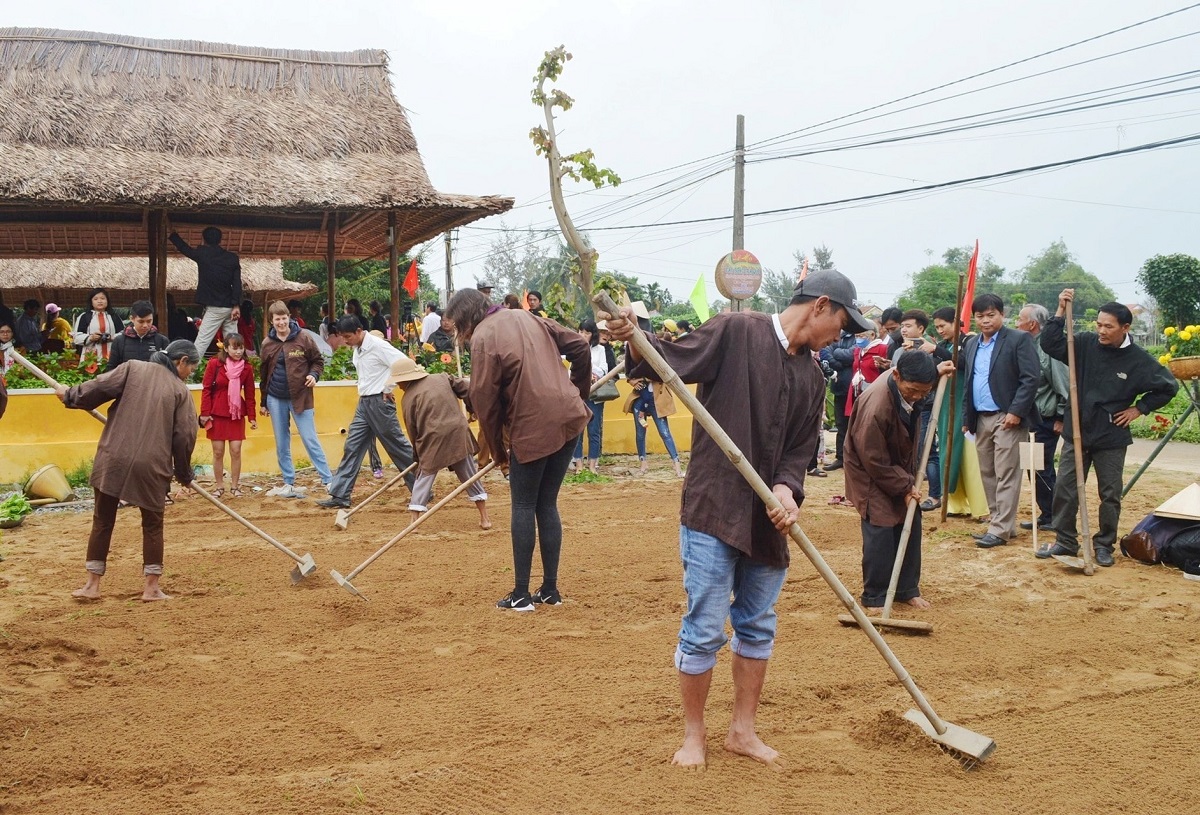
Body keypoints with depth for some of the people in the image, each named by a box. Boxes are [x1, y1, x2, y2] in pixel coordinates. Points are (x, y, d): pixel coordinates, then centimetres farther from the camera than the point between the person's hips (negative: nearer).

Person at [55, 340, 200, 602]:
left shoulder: (133, 368, 7)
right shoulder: (180, 390, 4)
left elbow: (100, 387, -2)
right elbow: (185, 436, 2)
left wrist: (70, 395, 17)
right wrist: (184, 474, 13)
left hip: (113, 460, 2)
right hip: (152, 466, -1)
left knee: (103, 521, 13)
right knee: (152, 524, 13)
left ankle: (92, 584, 17)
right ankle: (151, 587, 14)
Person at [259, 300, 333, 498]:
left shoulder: (303, 339, -5)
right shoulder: (267, 344, 3)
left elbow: (318, 361, 5)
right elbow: (264, 375, 11)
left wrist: (314, 375, -16)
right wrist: (263, 402, 14)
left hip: (300, 398, -3)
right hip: (276, 400, 3)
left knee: (311, 440, -5)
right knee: (282, 445, 9)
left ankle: (328, 481, -2)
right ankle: (289, 484, 18)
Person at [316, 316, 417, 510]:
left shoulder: (378, 346, -16)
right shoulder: (357, 349, 11)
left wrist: (388, 388, -14)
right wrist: (364, 390, 10)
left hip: (379, 402, -9)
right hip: (364, 403, 9)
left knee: (397, 447, -1)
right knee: (352, 448, 5)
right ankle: (340, 495, 7)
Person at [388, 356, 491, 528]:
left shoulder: (409, 398, 3)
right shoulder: (442, 378, 10)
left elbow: (412, 430, 5)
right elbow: (469, 389, 8)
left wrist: (418, 453, 16)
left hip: (433, 440, -3)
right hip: (459, 434, 3)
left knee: (424, 478, 11)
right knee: (470, 476, 12)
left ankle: (414, 521, 7)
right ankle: (485, 518, 16)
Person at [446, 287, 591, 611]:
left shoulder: (483, 338, -8)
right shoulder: (527, 317, 13)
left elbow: (485, 403, -7)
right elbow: (580, 347, 13)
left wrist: (498, 451, 5)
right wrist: (579, 393, 22)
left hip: (533, 427, -7)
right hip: (568, 418, 7)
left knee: (523, 507, 5)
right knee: (547, 505, 14)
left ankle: (521, 594, 8)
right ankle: (550, 589, 17)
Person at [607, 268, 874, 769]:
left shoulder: (812, 378, 11)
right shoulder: (735, 332, -8)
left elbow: (798, 450, 7)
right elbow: (673, 362, -12)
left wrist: (787, 489, -12)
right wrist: (636, 341, -32)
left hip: (768, 519, 7)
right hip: (714, 511, -7)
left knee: (758, 628, 15)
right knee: (704, 630, 0)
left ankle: (742, 731, 31)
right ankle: (693, 735, 20)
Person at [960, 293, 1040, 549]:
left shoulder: (1018, 340, -6)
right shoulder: (972, 344, 14)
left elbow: (1030, 379, -12)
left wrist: (1016, 411, -17)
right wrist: (966, 417, 14)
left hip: (1007, 418, -7)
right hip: (981, 419, 7)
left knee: (1006, 476, -6)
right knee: (988, 474, 11)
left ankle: (1000, 530, -5)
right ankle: (1000, 523, 20)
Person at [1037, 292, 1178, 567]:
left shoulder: (1138, 360, -8)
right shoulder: (1085, 344, -5)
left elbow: (1169, 387, 3)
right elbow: (1050, 344, -10)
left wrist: (1139, 408, -3)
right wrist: (1061, 312, -17)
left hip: (1111, 438, -1)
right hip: (1077, 433, 1)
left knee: (1110, 494, 8)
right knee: (1064, 488, 3)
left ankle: (1104, 545, 22)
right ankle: (1065, 541, 16)